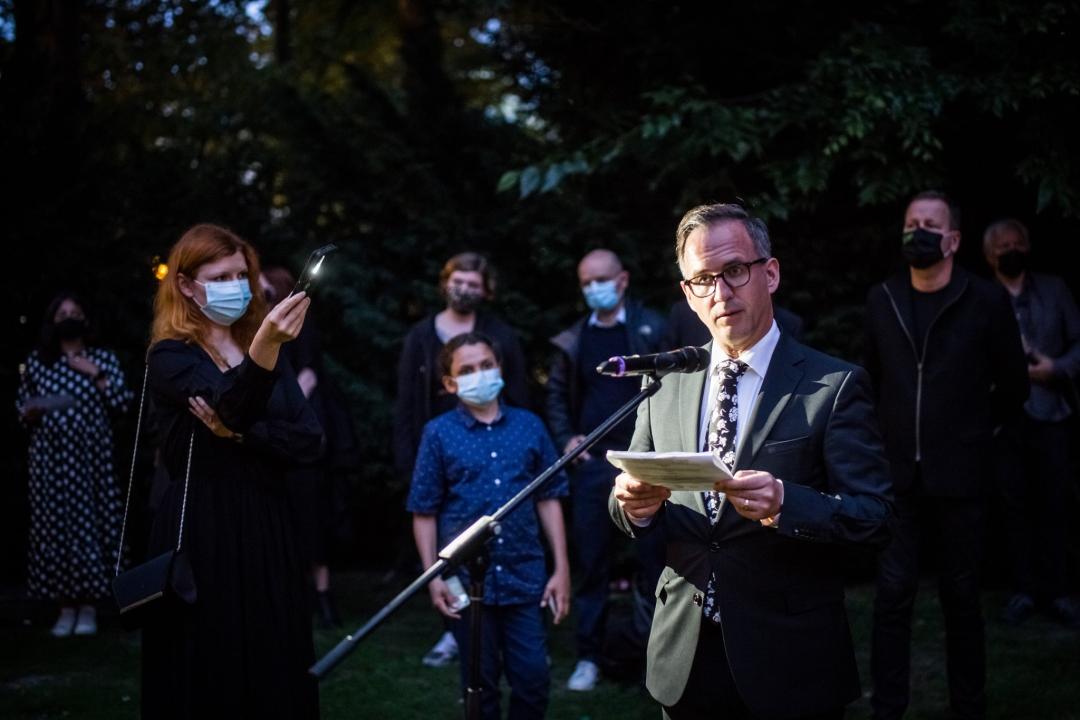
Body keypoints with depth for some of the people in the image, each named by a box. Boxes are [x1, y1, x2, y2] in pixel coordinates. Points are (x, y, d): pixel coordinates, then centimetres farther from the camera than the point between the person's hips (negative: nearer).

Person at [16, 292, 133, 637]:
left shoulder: (104, 358, 7)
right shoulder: (37, 361, 8)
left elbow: (122, 404, -1)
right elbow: (22, 408, 13)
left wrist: (95, 375, -8)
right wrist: (29, 413, -8)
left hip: (92, 456, -1)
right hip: (51, 458, 1)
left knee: (90, 523, -3)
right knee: (54, 525, -2)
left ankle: (88, 607, 4)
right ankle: (66, 608, 5)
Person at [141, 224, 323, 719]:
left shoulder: (265, 351, 13)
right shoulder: (171, 357, -4)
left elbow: (310, 441, 2)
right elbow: (235, 406, -25)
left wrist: (239, 433, -13)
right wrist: (266, 343, -41)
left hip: (267, 529, 5)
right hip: (200, 531, -5)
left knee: (277, 670, 6)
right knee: (210, 673, -2)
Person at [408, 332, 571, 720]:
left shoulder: (529, 426, 4)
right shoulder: (439, 433, -1)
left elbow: (548, 499, 7)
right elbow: (424, 512, 1)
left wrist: (561, 569, 3)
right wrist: (433, 577, -6)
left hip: (525, 577, 1)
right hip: (466, 580, -1)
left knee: (534, 681, 3)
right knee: (480, 686, 9)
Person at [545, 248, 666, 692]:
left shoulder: (653, 329, 1)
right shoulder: (572, 341, 11)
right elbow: (556, 397, 17)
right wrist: (566, 438, 1)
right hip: (591, 464, 3)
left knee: (654, 558, 1)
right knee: (591, 562, 6)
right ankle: (588, 656, 13)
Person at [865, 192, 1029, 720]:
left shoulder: (986, 301, -3)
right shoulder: (882, 300, 6)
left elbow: (1012, 384, 7)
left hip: (958, 474, -2)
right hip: (896, 472, 2)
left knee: (961, 595, 6)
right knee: (892, 593, -1)